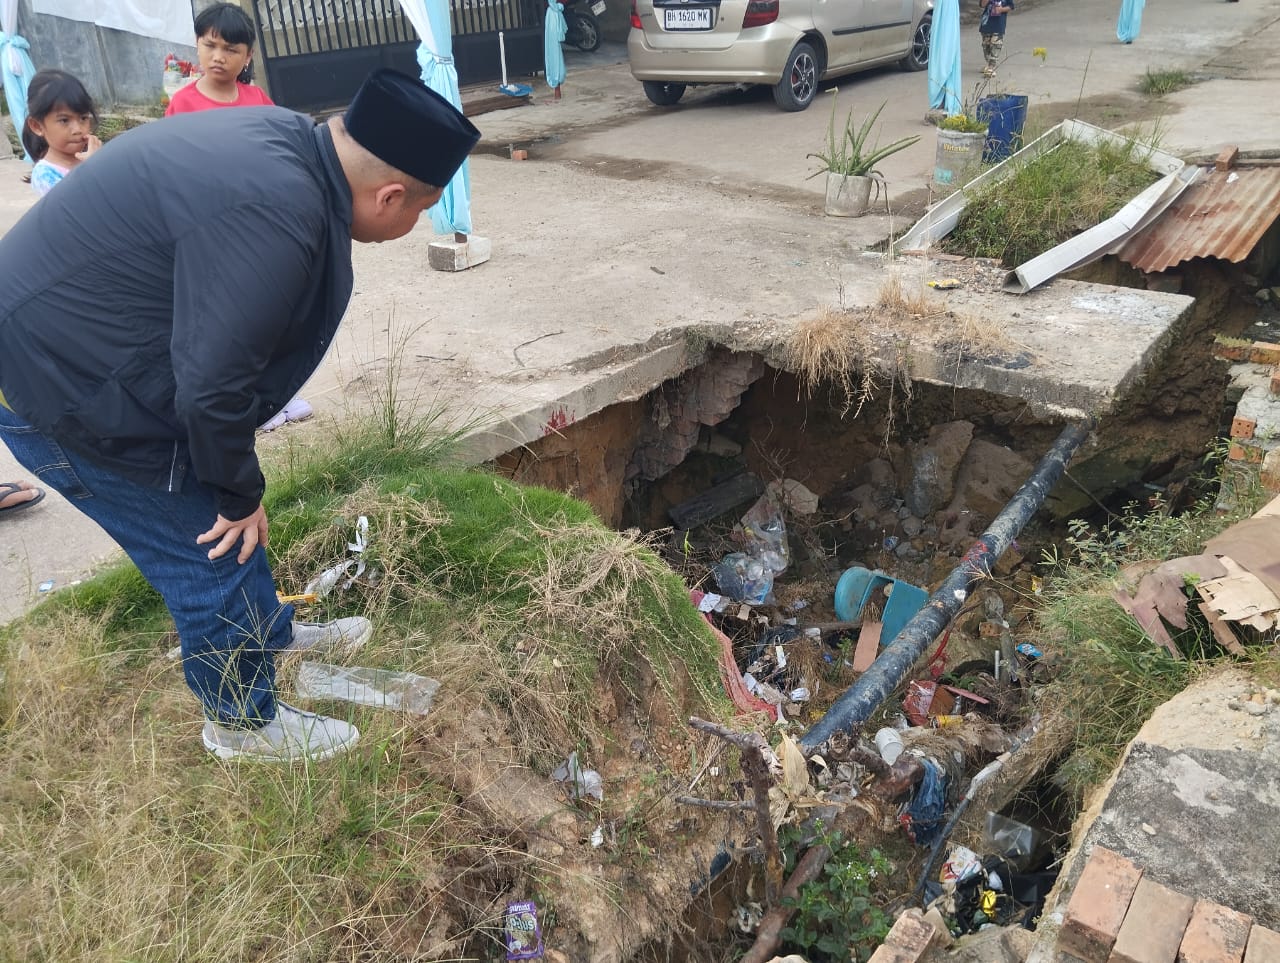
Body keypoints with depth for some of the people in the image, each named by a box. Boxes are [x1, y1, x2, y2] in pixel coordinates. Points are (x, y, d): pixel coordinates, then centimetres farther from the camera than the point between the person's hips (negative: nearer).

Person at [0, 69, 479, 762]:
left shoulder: (291, 137, -2)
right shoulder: (275, 218, -33)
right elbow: (211, 386, -29)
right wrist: (240, 493, -10)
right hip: (62, 386, -9)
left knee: (220, 506, 23)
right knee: (214, 549, 3)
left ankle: (270, 633, 46)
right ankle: (243, 721, 26)